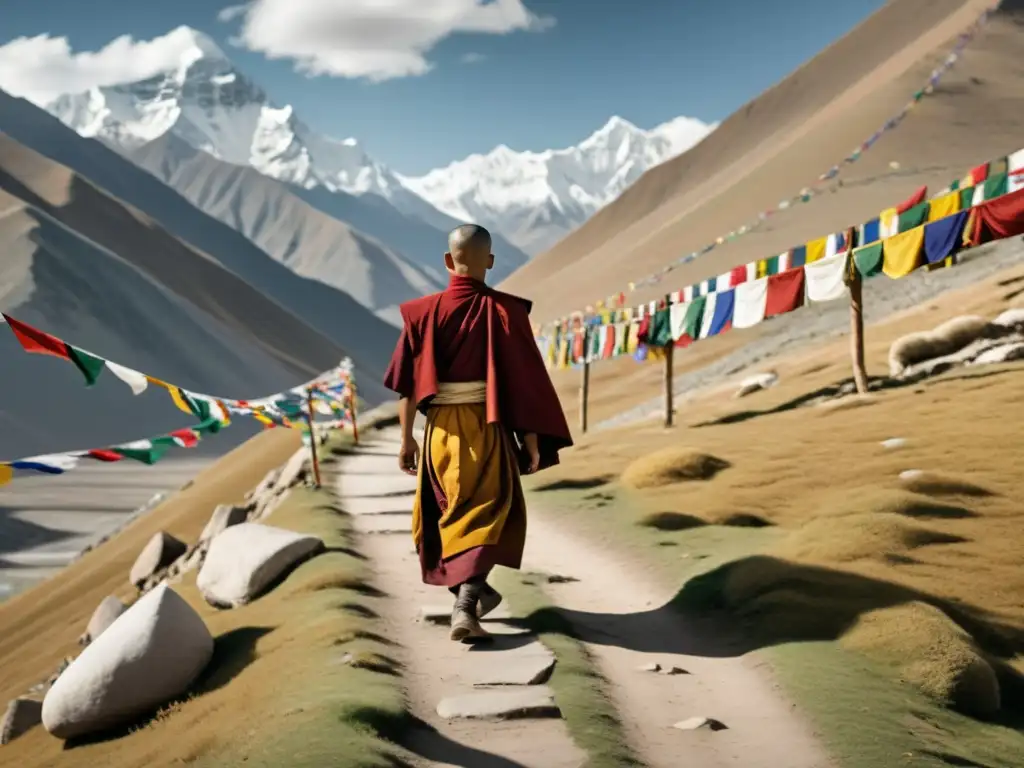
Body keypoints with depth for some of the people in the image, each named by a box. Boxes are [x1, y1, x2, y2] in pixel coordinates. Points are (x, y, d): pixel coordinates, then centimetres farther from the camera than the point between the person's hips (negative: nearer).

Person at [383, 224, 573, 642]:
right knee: (487, 514, 5)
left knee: (449, 512, 21)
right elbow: (524, 380, -9)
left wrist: (406, 439, 8)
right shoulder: (504, 311, -8)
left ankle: (473, 593, 36)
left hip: (441, 429, 2)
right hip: (488, 430, -2)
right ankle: (466, 605, -13)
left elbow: (406, 383, -2)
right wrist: (532, 441, -2)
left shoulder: (424, 312, -3)